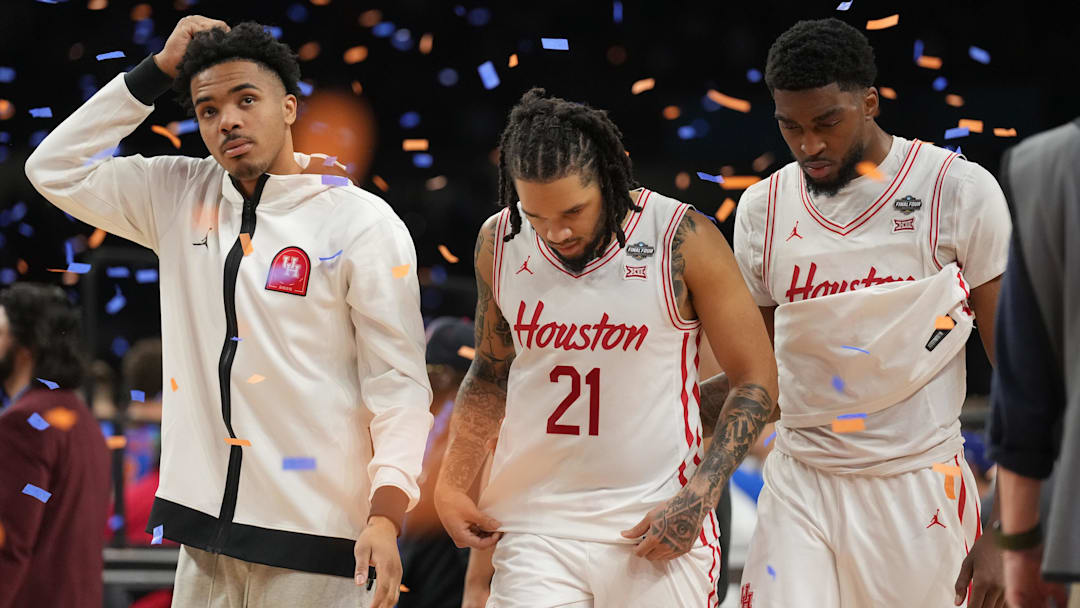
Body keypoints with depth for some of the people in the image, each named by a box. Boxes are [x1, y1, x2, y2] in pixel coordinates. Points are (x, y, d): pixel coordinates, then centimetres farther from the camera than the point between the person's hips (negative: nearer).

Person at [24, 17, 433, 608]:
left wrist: (385, 514, -19)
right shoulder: (180, 197, 10)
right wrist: (156, 71, 5)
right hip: (203, 525, 5)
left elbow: (398, 381, -7)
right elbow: (54, 169, 10)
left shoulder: (362, 223, -4)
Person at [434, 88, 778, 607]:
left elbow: (756, 379, -3)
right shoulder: (499, 243, 2)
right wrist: (451, 485, 5)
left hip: (657, 522, -2)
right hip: (535, 525, 2)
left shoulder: (684, 240, -9)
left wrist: (696, 500, -12)